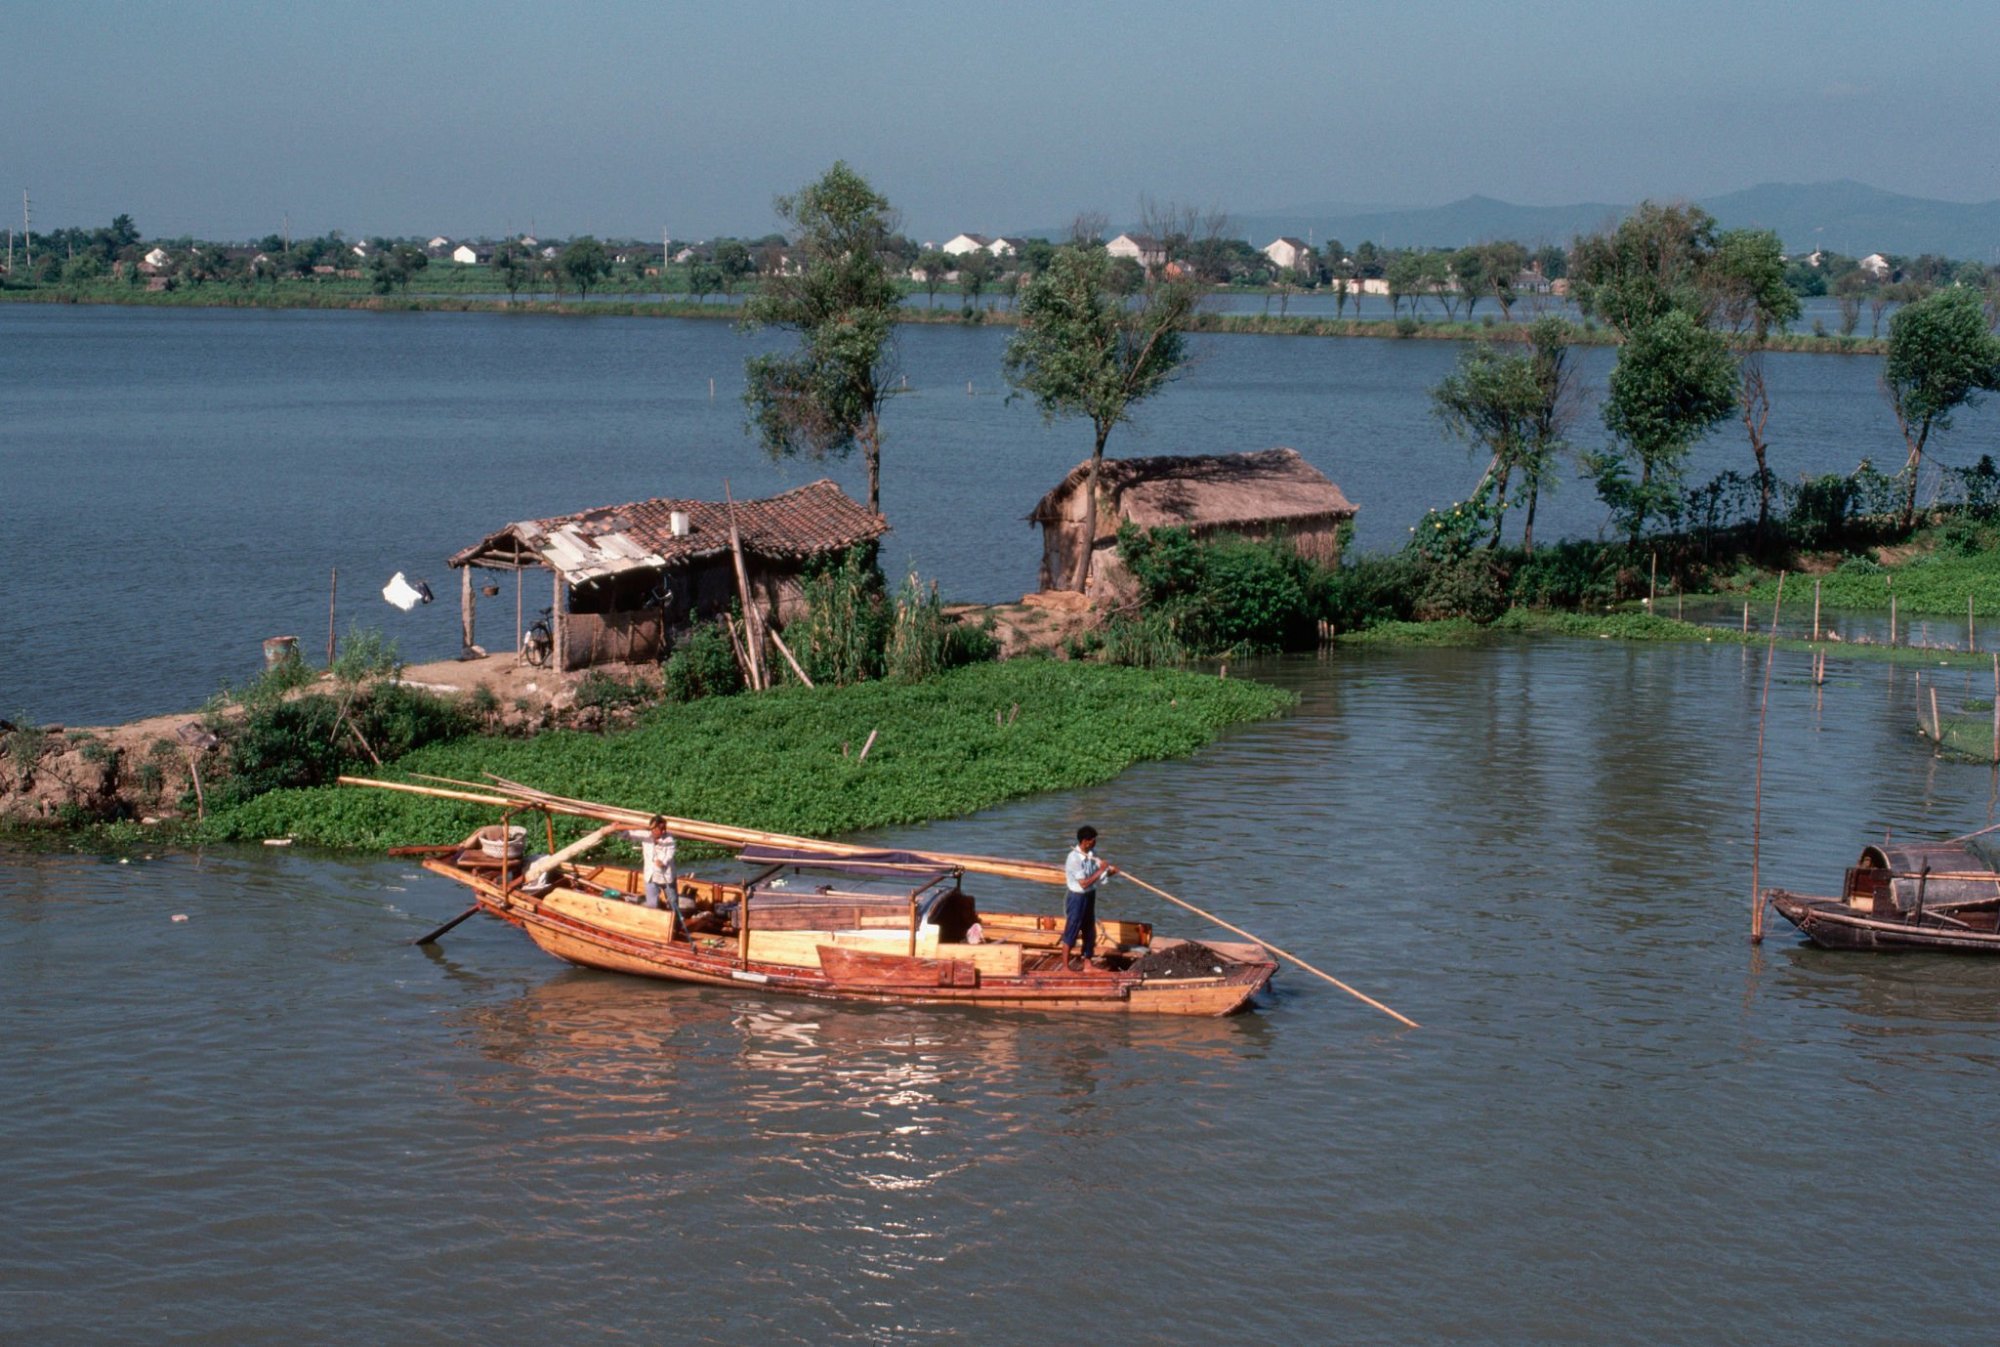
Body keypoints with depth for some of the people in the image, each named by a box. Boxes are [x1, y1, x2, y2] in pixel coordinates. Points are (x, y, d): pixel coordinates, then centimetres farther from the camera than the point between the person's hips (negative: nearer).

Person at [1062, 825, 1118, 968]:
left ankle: (1087, 963, 29)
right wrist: (1100, 871, -25)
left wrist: (1110, 871, -16)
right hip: (1078, 897, -8)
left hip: (1090, 895, 8)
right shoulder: (1074, 858, -24)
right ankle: (1065, 967, 7)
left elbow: (1101, 875, 5)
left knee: (1089, 931, 17)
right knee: (1071, 932, 0)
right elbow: (1084, 883, -26)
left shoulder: (1092, 853, -1)